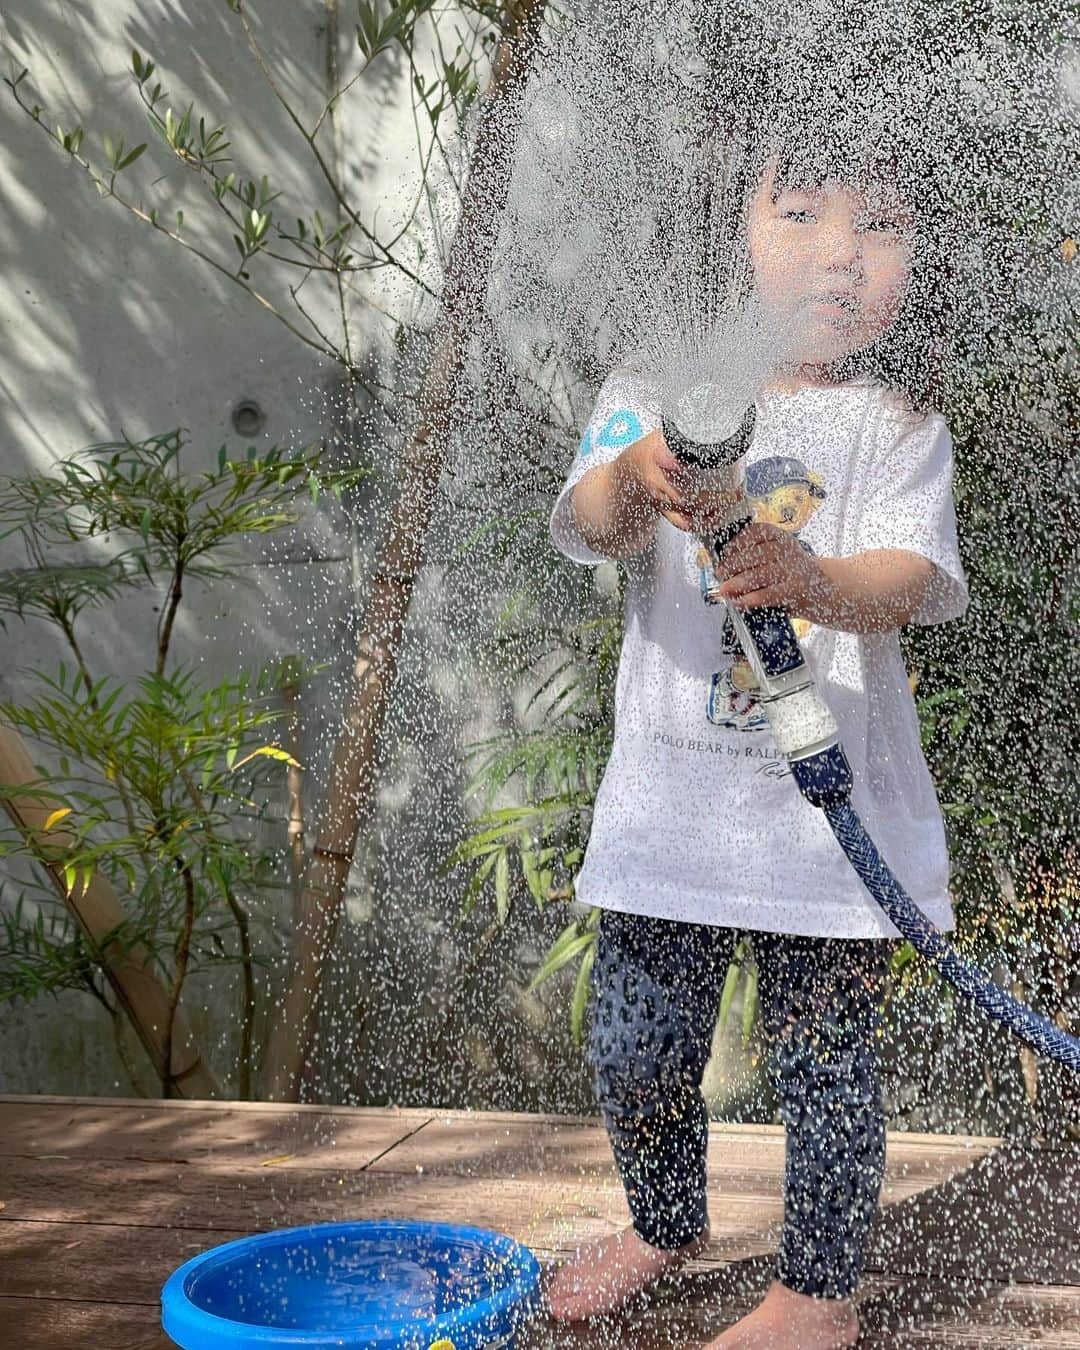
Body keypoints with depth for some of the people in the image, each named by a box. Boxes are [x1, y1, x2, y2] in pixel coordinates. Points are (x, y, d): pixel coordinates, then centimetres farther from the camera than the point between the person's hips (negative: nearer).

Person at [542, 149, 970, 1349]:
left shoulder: (898, 431, 1)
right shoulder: (658, 397, 3)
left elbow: (913, 577, -15)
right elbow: (586, 524, -14)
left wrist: (814, 580, -37)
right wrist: (636, 477, -39)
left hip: (830, 808, -1)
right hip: (670, 791, 2)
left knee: (822, 1059, 5)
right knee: (635, 1047, 10)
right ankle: (665, 1224, 39)